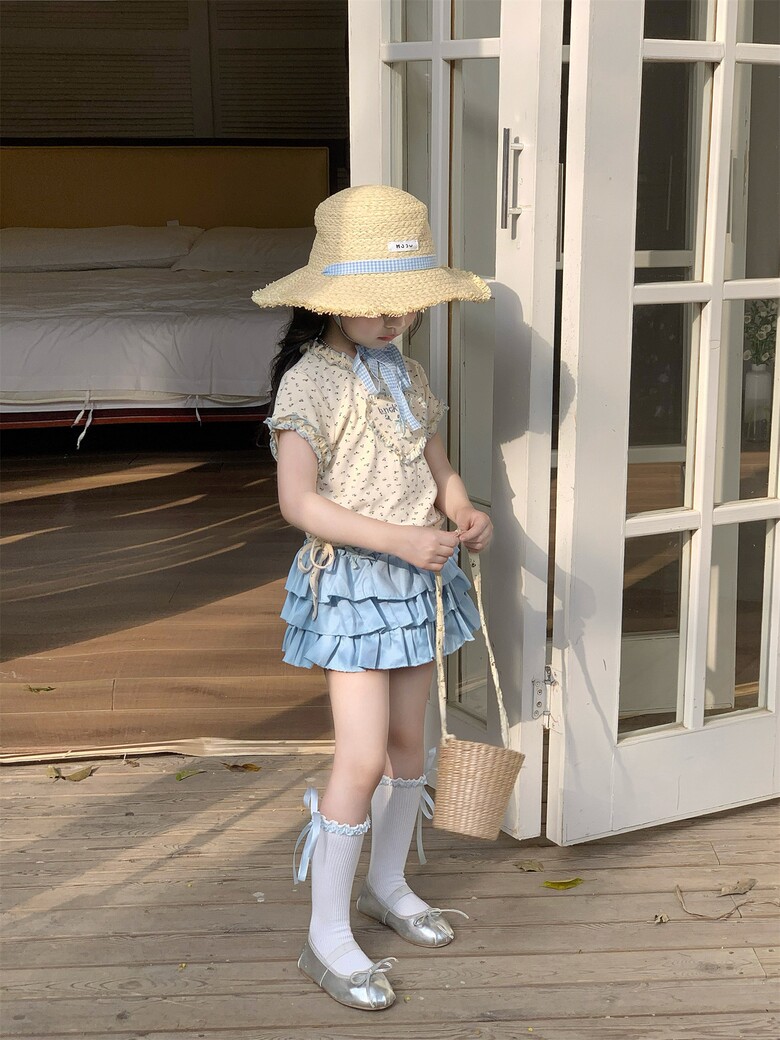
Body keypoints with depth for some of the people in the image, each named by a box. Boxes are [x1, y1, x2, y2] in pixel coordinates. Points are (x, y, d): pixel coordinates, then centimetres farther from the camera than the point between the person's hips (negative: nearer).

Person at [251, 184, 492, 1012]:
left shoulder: (406, 376, 8)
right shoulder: (309, 383, -14)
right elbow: (298, 501, -19)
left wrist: (464, 513, -8)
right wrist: (397, 540, -26)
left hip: (416, 578, 7)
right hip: (350, 583, -7)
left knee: (408, 741, 16)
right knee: (363, 757, -9)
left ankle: (387, 885, 36)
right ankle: (327, 936, 4)